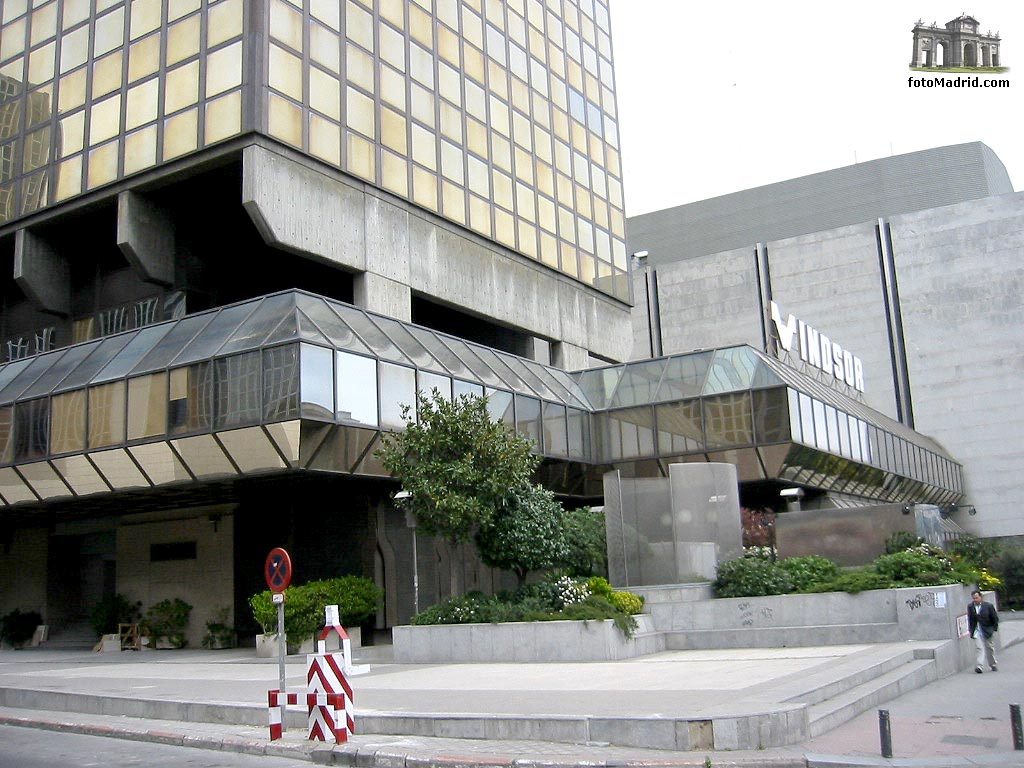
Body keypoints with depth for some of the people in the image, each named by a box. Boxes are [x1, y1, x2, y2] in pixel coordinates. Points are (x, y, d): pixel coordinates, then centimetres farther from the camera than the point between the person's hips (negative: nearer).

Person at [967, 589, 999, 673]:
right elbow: (970, 619, 8)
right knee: (980, 649, -10)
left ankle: (993, 665, 30)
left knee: (990, 649, 12)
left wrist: (995, 628, 0)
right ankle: (979, 667, -17)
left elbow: (995, 618, 0)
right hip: (977, 632, 1)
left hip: (987, 630, -1)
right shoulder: (970, 606, -3)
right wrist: (971, 630, 6)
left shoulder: (988, 606, -10)